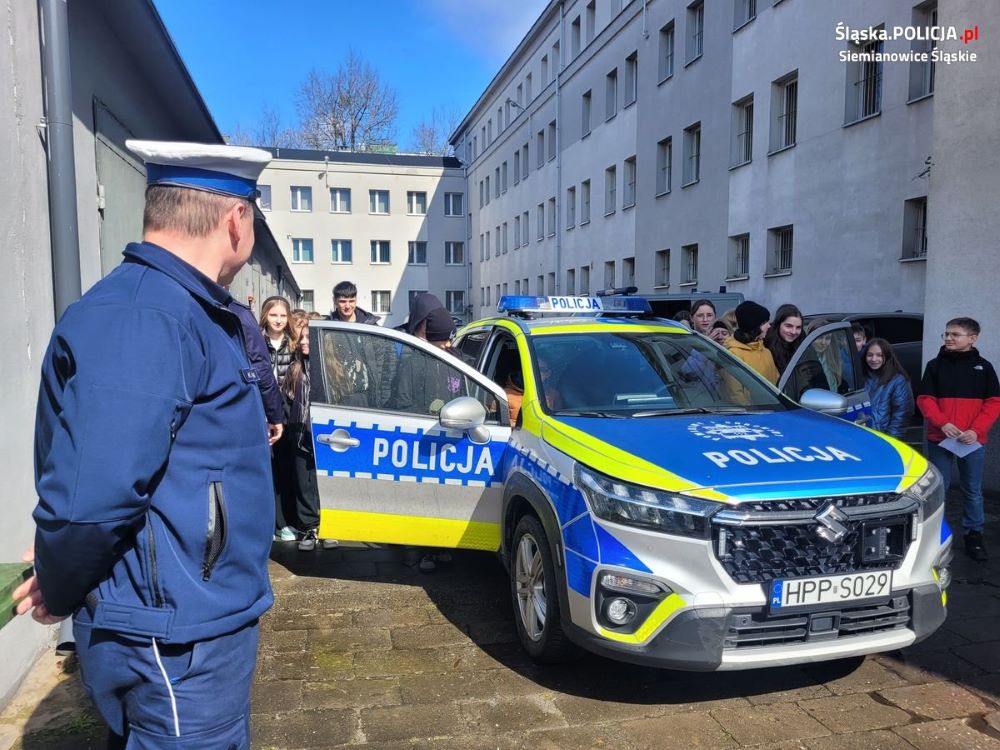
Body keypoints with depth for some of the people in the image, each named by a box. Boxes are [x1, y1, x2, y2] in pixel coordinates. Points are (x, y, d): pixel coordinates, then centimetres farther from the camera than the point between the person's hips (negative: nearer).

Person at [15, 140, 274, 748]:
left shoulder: (191, 312, 7)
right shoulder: (141, 319, -25)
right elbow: (90, 495, -30)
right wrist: (62, 595, -12)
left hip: (197, 621, 9)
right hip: (178, 641, -9)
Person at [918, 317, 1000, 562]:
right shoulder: (935, 365, 3)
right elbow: (925, 399, 0)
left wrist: (976, 430, -12)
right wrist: (942, 423, -16)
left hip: (973, 440, 0)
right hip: (939, 438, 0)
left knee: (973, 490, 9)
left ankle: (974, 536, 19)